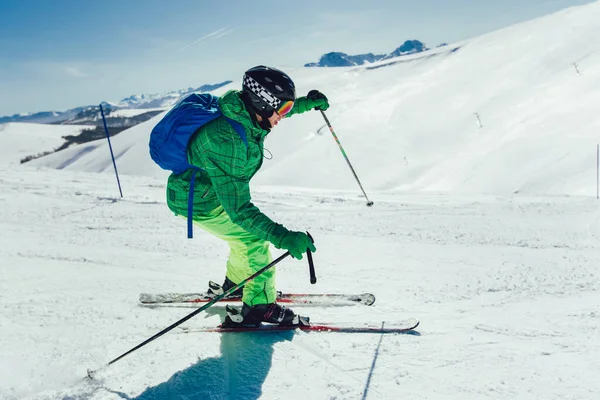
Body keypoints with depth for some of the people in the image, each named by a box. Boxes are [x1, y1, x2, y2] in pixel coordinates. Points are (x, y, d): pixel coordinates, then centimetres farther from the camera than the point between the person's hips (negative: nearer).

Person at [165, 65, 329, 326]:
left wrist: (306, 103, 10)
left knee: (249, 228, 20)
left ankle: (235, 284, 41)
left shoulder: (244, 111, -13)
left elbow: (273, 113, 15)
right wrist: (282, 237, -46)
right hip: (198, 203, -9)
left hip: (217, 189, 9)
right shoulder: (226, 141, -40)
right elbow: (237, 208, -39)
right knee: (253, 237, -8)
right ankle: (260, 306, 7)